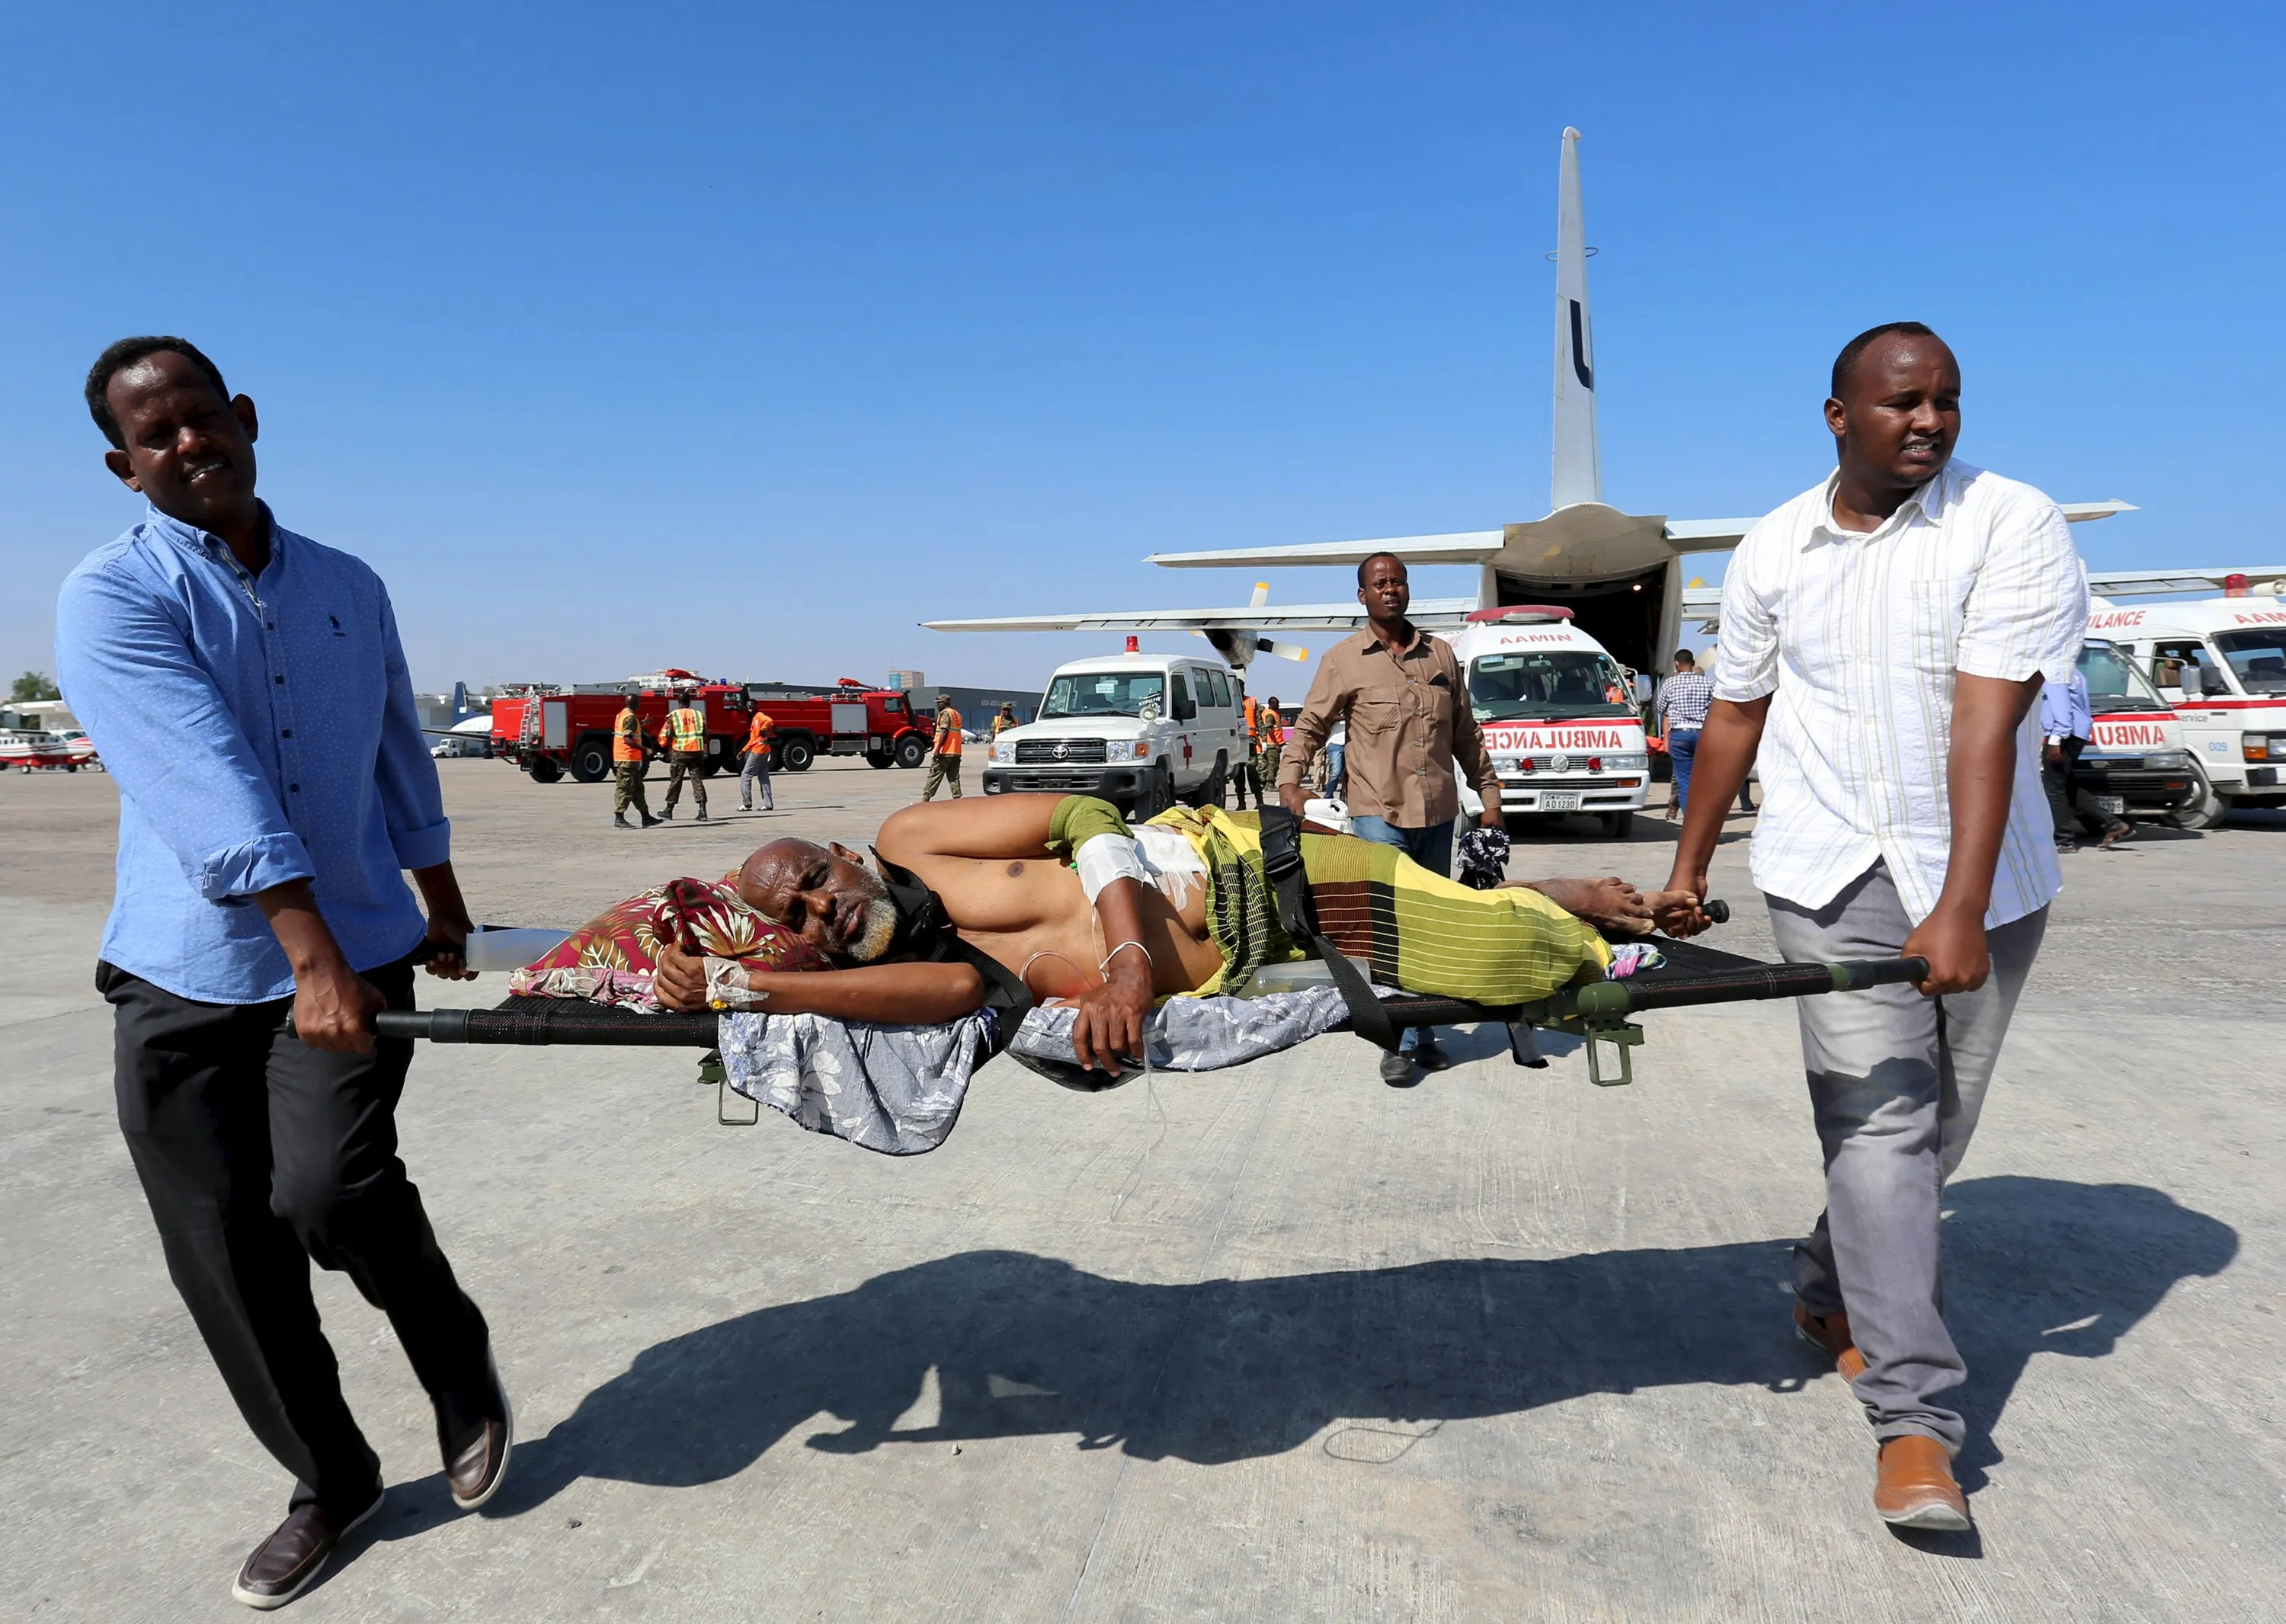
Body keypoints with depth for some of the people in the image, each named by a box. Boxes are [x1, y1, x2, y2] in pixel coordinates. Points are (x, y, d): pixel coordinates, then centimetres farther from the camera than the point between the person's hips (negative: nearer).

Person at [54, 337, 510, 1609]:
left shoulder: (349, 588, 8)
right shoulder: (113, 599, -7)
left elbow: (400, 752, 17)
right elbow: (210, 786, -20)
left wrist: (444, 907, 21)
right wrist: (311, 957, -29)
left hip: (357, 948, 1)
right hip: (184, 975, -1)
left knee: (329, 1189, -17)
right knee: (227, 1253, 4)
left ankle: (458, 1360, 12)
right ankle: (329, 1480, 24)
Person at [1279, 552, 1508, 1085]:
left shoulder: (1440, 654, 11)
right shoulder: (1342, 660, 0)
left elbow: (1466, 733, 15)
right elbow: (1309, 726, 2)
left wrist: (1490, 795, 14)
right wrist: (1290, 782, -14)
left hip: (1438, 815, 4)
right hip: (1379, 815, -4)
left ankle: (1424, 1034, 23)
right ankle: (1401, 1043, 2)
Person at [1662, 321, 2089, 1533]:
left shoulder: (2012, 526, -8)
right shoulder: (1772, 553, 4)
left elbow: (1988, 721, -18)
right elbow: (1736, 716, 13)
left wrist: (1961, 909, -25)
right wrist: (1687, 868, 16)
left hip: (1981, 882, 0)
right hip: (1833, 874, 1)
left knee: (1938, 1122, 11)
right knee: (1878, 1119, -7)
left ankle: (1830, 1292, 36)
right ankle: (1916, 1419, -3)